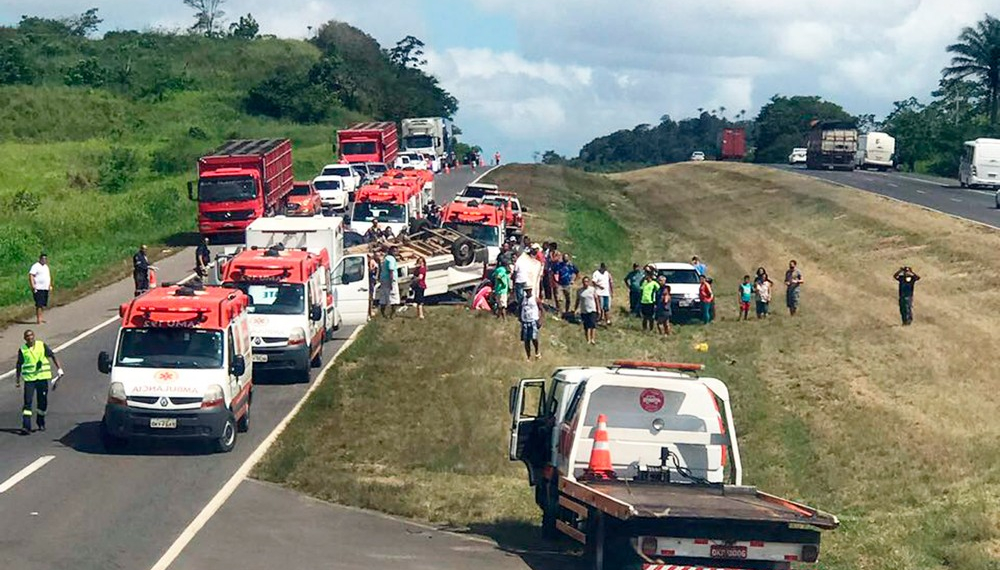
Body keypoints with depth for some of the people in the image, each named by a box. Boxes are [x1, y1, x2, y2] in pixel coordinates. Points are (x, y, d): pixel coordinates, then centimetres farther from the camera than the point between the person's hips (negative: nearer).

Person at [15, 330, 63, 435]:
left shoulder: (42, 346, 2)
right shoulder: (22, 350, 2)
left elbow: (53, 356, 7)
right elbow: (19, 366, 9)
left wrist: (59, 369, -2)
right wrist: (17, 380, 10)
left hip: (42, 378, 1)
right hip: (29, 379, -1)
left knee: (43, 402, 8)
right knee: (28, 402, -10)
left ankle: (41, 423, 27)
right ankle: (26, 426, -12)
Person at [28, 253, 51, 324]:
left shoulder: (46, 266, 18)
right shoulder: (36, 266, -9)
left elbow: (49, 276, 28)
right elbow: (31, 276, -16)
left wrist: (50, 285, 19)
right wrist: (33, 286, -22)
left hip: (45, 289, 8)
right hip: (38, 289, -8)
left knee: (43, 305, 10)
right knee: (39, 304, -11)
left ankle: (41, 318, 18)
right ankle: (38, 319, -10)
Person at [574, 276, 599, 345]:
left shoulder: (593, 289, 2)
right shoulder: (579, 291, 6)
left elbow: (596, 299, 6)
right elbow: (577, 301, 13)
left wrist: (598, 309, 4)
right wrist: (574, 310, 10)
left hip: (592, 310, -2)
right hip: (583, 311, 2)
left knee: (593, 324, -15)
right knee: (586, 326, 0)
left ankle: (593, 339, -16)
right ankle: (588, 340, 3)